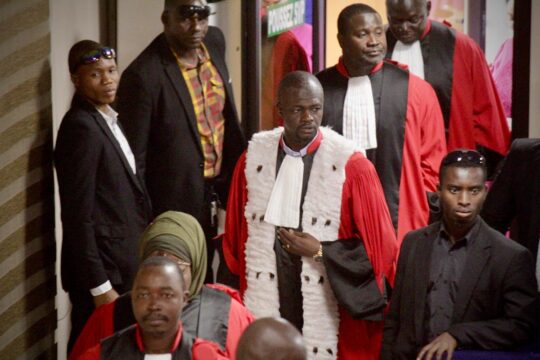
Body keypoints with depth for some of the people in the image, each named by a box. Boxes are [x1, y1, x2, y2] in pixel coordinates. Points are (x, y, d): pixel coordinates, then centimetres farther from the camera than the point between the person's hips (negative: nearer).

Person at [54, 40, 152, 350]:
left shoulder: (108, 119, 10)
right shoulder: (81, 128, -18)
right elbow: (78, 216, -20)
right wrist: (99, 286, -19)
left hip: (123, 263, 9)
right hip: (102, 267, -9)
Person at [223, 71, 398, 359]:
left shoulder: (351, 165, -8)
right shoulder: (253, 159, 2)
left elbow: (381, 246, -4)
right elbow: (235, 238, 13)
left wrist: (320, 252, -9)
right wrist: (246, 290, 11)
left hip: (329, 317, -2)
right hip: (266, 311, 2)